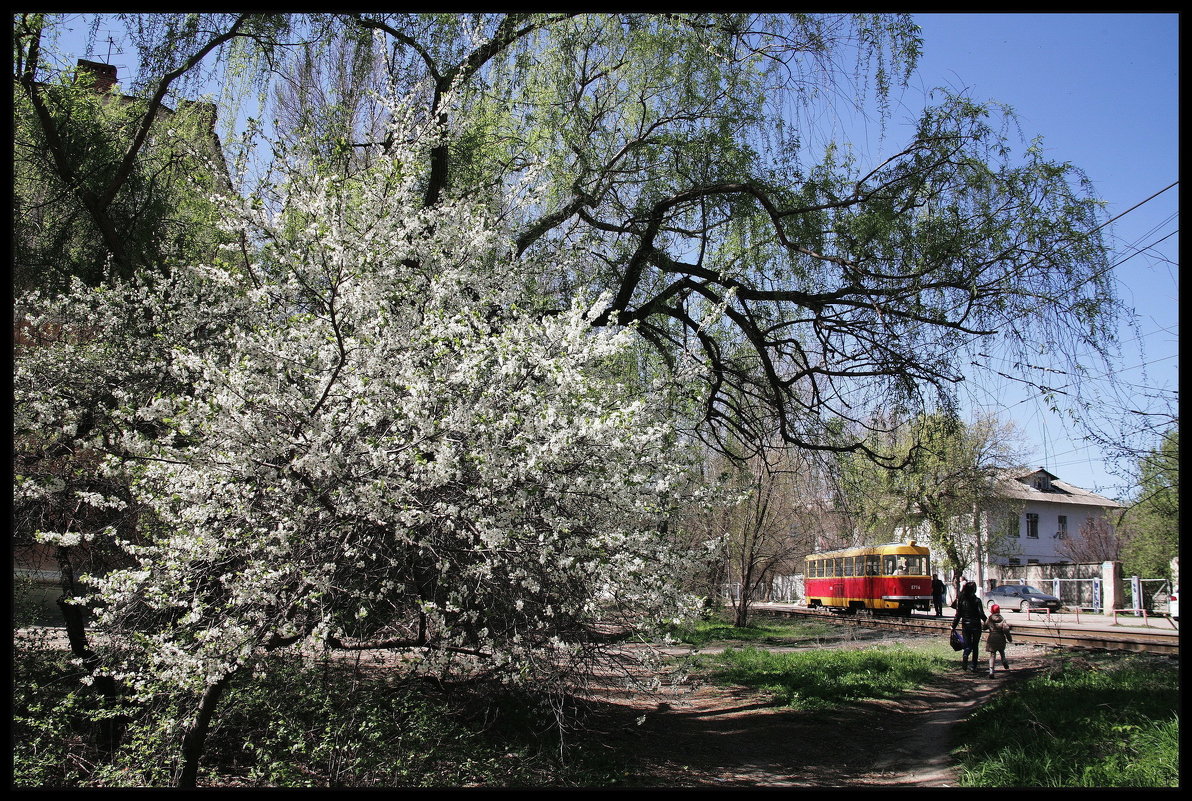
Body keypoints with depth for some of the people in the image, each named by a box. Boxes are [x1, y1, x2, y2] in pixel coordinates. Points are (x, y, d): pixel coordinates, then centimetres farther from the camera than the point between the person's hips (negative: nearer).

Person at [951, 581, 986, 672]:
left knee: (967, 645, 9)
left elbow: (958, 614, 0)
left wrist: (953, 626, 7)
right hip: (976, 625, -2)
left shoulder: (961, 600, -2)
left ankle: (965, 656, -23)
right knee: (975, 646, 11)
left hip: (965, 626, 2)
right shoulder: (977, 600, -12)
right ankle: (974, 667, 12)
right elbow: (981, 614, -11)